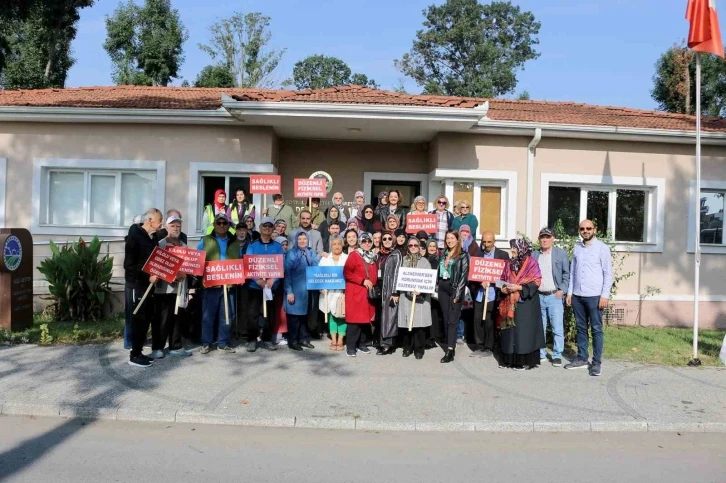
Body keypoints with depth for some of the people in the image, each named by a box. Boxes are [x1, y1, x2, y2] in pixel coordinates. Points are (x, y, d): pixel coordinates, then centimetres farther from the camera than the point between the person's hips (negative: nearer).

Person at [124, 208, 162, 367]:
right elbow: (129, 265, -18)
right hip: (136, 285, -8)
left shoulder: (153, 238, 12)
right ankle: (134, 355, 7)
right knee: (138, 320, -3)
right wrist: (148, 276, -21)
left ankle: (139, 352, 20)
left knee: (146, 319, 10)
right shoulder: (134, 237, -12)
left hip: (149, 285, 8)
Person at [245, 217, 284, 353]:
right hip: (255, 285, -1)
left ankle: (266, 339, 19)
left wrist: (273, 279, -17)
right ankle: (252, 340, 9)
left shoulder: (278, 247, 7)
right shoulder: (252, 246, 5)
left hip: (272, 285, 1)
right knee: (252, 313, -3)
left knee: (270, 313, 8)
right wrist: (258, 279, -19)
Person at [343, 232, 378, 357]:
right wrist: (362, 281, -17)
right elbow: (347, 273, -14)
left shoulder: (373, 256, 14)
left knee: (366, 318, 9)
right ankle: (350, 346, 1)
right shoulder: (354, 255, -7)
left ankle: (361, 343, 20)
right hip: (356, 292, -6)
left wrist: (374, 285, 9)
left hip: (370, 293, 7)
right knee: (355, 318, -6)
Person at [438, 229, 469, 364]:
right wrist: (436, 288, 9)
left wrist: (457, 294, -16)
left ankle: (450, 351, -11)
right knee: (445, 319, 7)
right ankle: (450, 347, 14)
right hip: (443, 288, 6)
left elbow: (464, 275, -10)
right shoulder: (444, 254, 14)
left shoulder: (463, 255, -5)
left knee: (452, 320, -8)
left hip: (454, 289, -6)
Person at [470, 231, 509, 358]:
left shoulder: (503, 255, 1)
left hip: (493, 294, -3)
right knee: (477, 320, 6)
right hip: (479, 293, 3)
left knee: (489, 321, 1)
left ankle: (488, 348, 14)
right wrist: (480, 281, -11)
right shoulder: (477, 254, 9)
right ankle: (479, 347, 18)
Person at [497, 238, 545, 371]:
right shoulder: (509, 264, 12)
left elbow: (536, 282, -11)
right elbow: (503, 280, 18)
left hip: (525, 303, -6)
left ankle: (525, 361, 2)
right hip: (510, 304, 6)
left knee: (523, 330, -5)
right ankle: (509, 359, 14)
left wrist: (518, 288, -19)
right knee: (510, 330, 7)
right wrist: (503, 289, -3)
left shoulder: (531, 263, -6)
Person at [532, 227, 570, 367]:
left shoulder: (561, 253, 2)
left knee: (557, 328, -2)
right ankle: (541, 353, 19)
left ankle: (557, 355, 7)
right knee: (539, 328, 10)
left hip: (554, 296, -3)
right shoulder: (533, 255, 11)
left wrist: (562, 290, -10)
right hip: (537, 297, 3)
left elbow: (567, 274, -1)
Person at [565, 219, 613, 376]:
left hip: (594, 296, -4)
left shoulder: (602, 248, -3)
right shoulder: (577, 247, 10)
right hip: (577, 295, 5)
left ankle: (597, 362, 9)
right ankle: (581, 358, 21)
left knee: (596, 329, 2)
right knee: (581, 328, 12)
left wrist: (605, 295, -11)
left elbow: (608, 273, -5)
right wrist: (569, 292, 8)